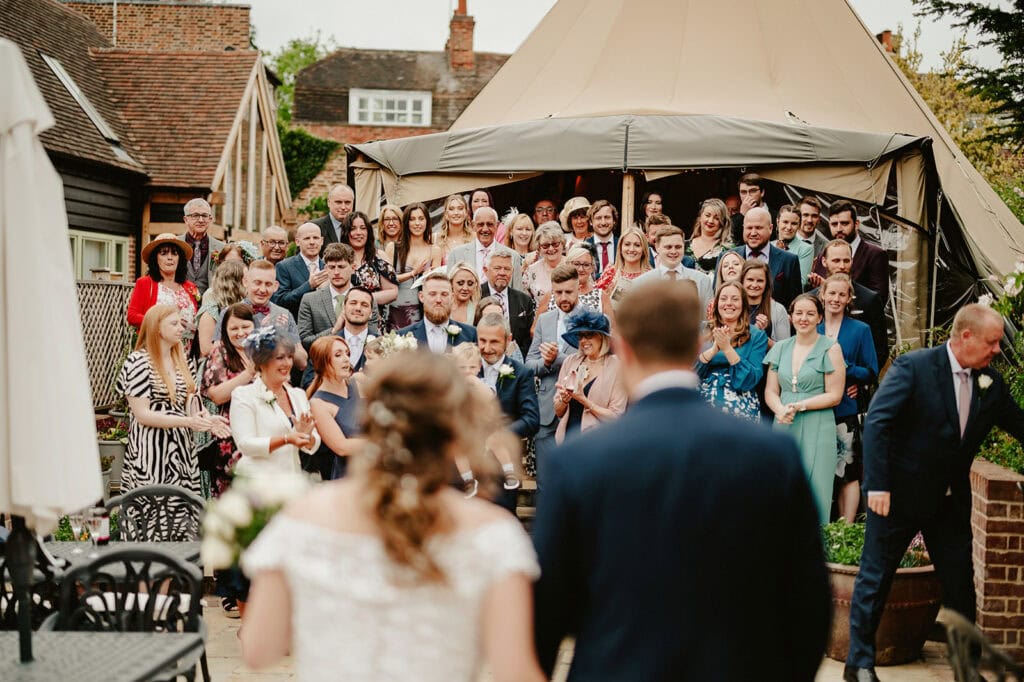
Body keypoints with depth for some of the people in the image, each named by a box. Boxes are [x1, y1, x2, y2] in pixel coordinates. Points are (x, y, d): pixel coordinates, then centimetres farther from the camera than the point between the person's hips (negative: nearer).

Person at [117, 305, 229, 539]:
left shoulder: (181, 361, 14)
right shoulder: (139, 362, -9)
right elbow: (142, 414, -14)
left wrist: (204, 418, -1)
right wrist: (188, 421, -18)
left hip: (180, 453, 7)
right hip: (151, 454, -7)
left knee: (183, 517, 4)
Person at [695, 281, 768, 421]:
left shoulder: (757, 335, 4)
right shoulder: (704, 332, 10)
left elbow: (750, 380, -6)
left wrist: (727, 349, -15)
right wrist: (714, 349, -15)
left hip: (740, 409, -2)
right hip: (704, 406, 2)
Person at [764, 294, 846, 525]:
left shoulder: (830, 349, 0)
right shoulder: (780, 348, 13)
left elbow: (834, 395, -4)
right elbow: (770, 391, 10)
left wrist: (799, 406, -13)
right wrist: (780, 410, -10)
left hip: (817, 429, -4)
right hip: (784, 427, 4)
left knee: (814, 490, -4)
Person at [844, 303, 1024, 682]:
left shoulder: (991, 382, 3)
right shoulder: (913, 367, -16)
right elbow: (876, 423, -20)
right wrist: (877, 485, -24)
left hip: (950, 501, 6)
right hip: (899, 494, -6)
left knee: (960, 581, 13)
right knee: (875, 578, 3)